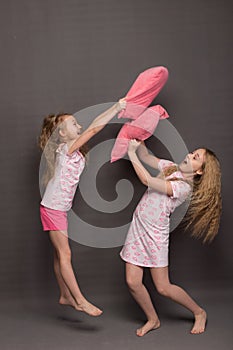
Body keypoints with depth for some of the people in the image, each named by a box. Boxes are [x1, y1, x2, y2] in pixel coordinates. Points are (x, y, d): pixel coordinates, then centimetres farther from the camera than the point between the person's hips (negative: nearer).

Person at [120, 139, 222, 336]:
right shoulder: (171, 168, 3)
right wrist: (138, 142, -6)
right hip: (137, 228, 7)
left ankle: (199, 313, 23)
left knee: (163, 288, 0)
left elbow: (147, 180, -24)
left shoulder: (184, 187, -20)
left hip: (155, 235, -7)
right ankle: (153, 320, 25)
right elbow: (145, 156, 12)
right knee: (133, 282, 3)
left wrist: (131, 153, -17)